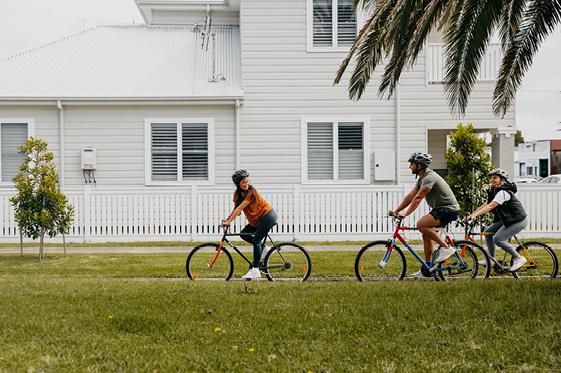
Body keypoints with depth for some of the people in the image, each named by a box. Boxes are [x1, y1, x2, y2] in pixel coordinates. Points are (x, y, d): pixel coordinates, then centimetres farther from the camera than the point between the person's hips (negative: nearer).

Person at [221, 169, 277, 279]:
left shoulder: (251, 192, -23)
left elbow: (239, 209, -26)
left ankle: (255, 270, -10)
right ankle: (263, 249, 16)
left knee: (256, 240, -12)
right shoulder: (237, 193, 1)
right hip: (257, 219, 8)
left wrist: (228, 222, -26)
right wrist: (227, 219, -7)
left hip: (268, 215, -8)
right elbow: (235, 209, 7)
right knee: (243, 234, 2)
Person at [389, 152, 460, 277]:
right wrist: (396, 211, 8)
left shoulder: (430, 177, -20)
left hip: (449, 210, -10)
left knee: (421, 224, -24)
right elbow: (410, 196, 15)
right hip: (440, 209, 10)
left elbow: (418, 198, -26)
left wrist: (405, 214, -28)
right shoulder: (421, 179, 13)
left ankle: (446, 247, -15)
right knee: (426, 235, 8)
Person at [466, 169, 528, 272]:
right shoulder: (495, 191, 11)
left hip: (519, 221, -10)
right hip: (507, 219, 10)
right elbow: (486, 205, 11)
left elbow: (491, 206, -30)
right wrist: (471, 214, 3)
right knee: (488, 232, 3)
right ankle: (491, 260, 9)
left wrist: (475, 215, -35)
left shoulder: (503, 192, -21)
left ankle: (519, 259, -5)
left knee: (498, 239, -17)